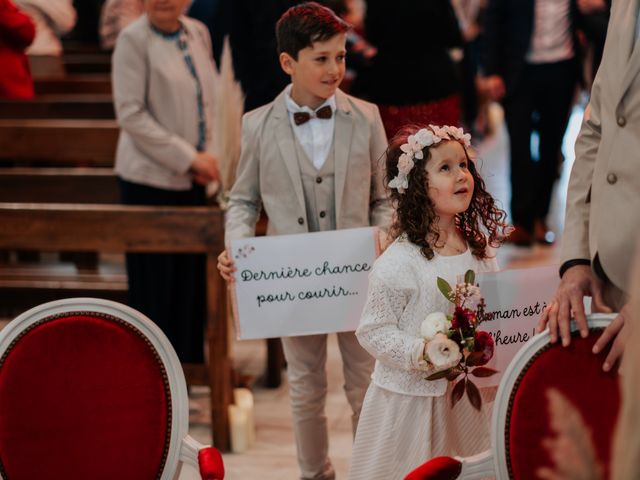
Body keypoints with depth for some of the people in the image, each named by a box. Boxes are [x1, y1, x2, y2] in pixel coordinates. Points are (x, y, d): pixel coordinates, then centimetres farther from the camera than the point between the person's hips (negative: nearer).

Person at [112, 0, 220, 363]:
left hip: (192, 180, 5)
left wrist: (209, 156, -4)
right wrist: (189, 158, -17)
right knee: (155, 281, 2)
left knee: (192, 276, 9)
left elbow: (211, 99, 12)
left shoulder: (198, 33, 7)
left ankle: (190, 359, 21)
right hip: (151, 178, -5)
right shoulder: (133, 40, -10)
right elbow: (130, 114, -15)